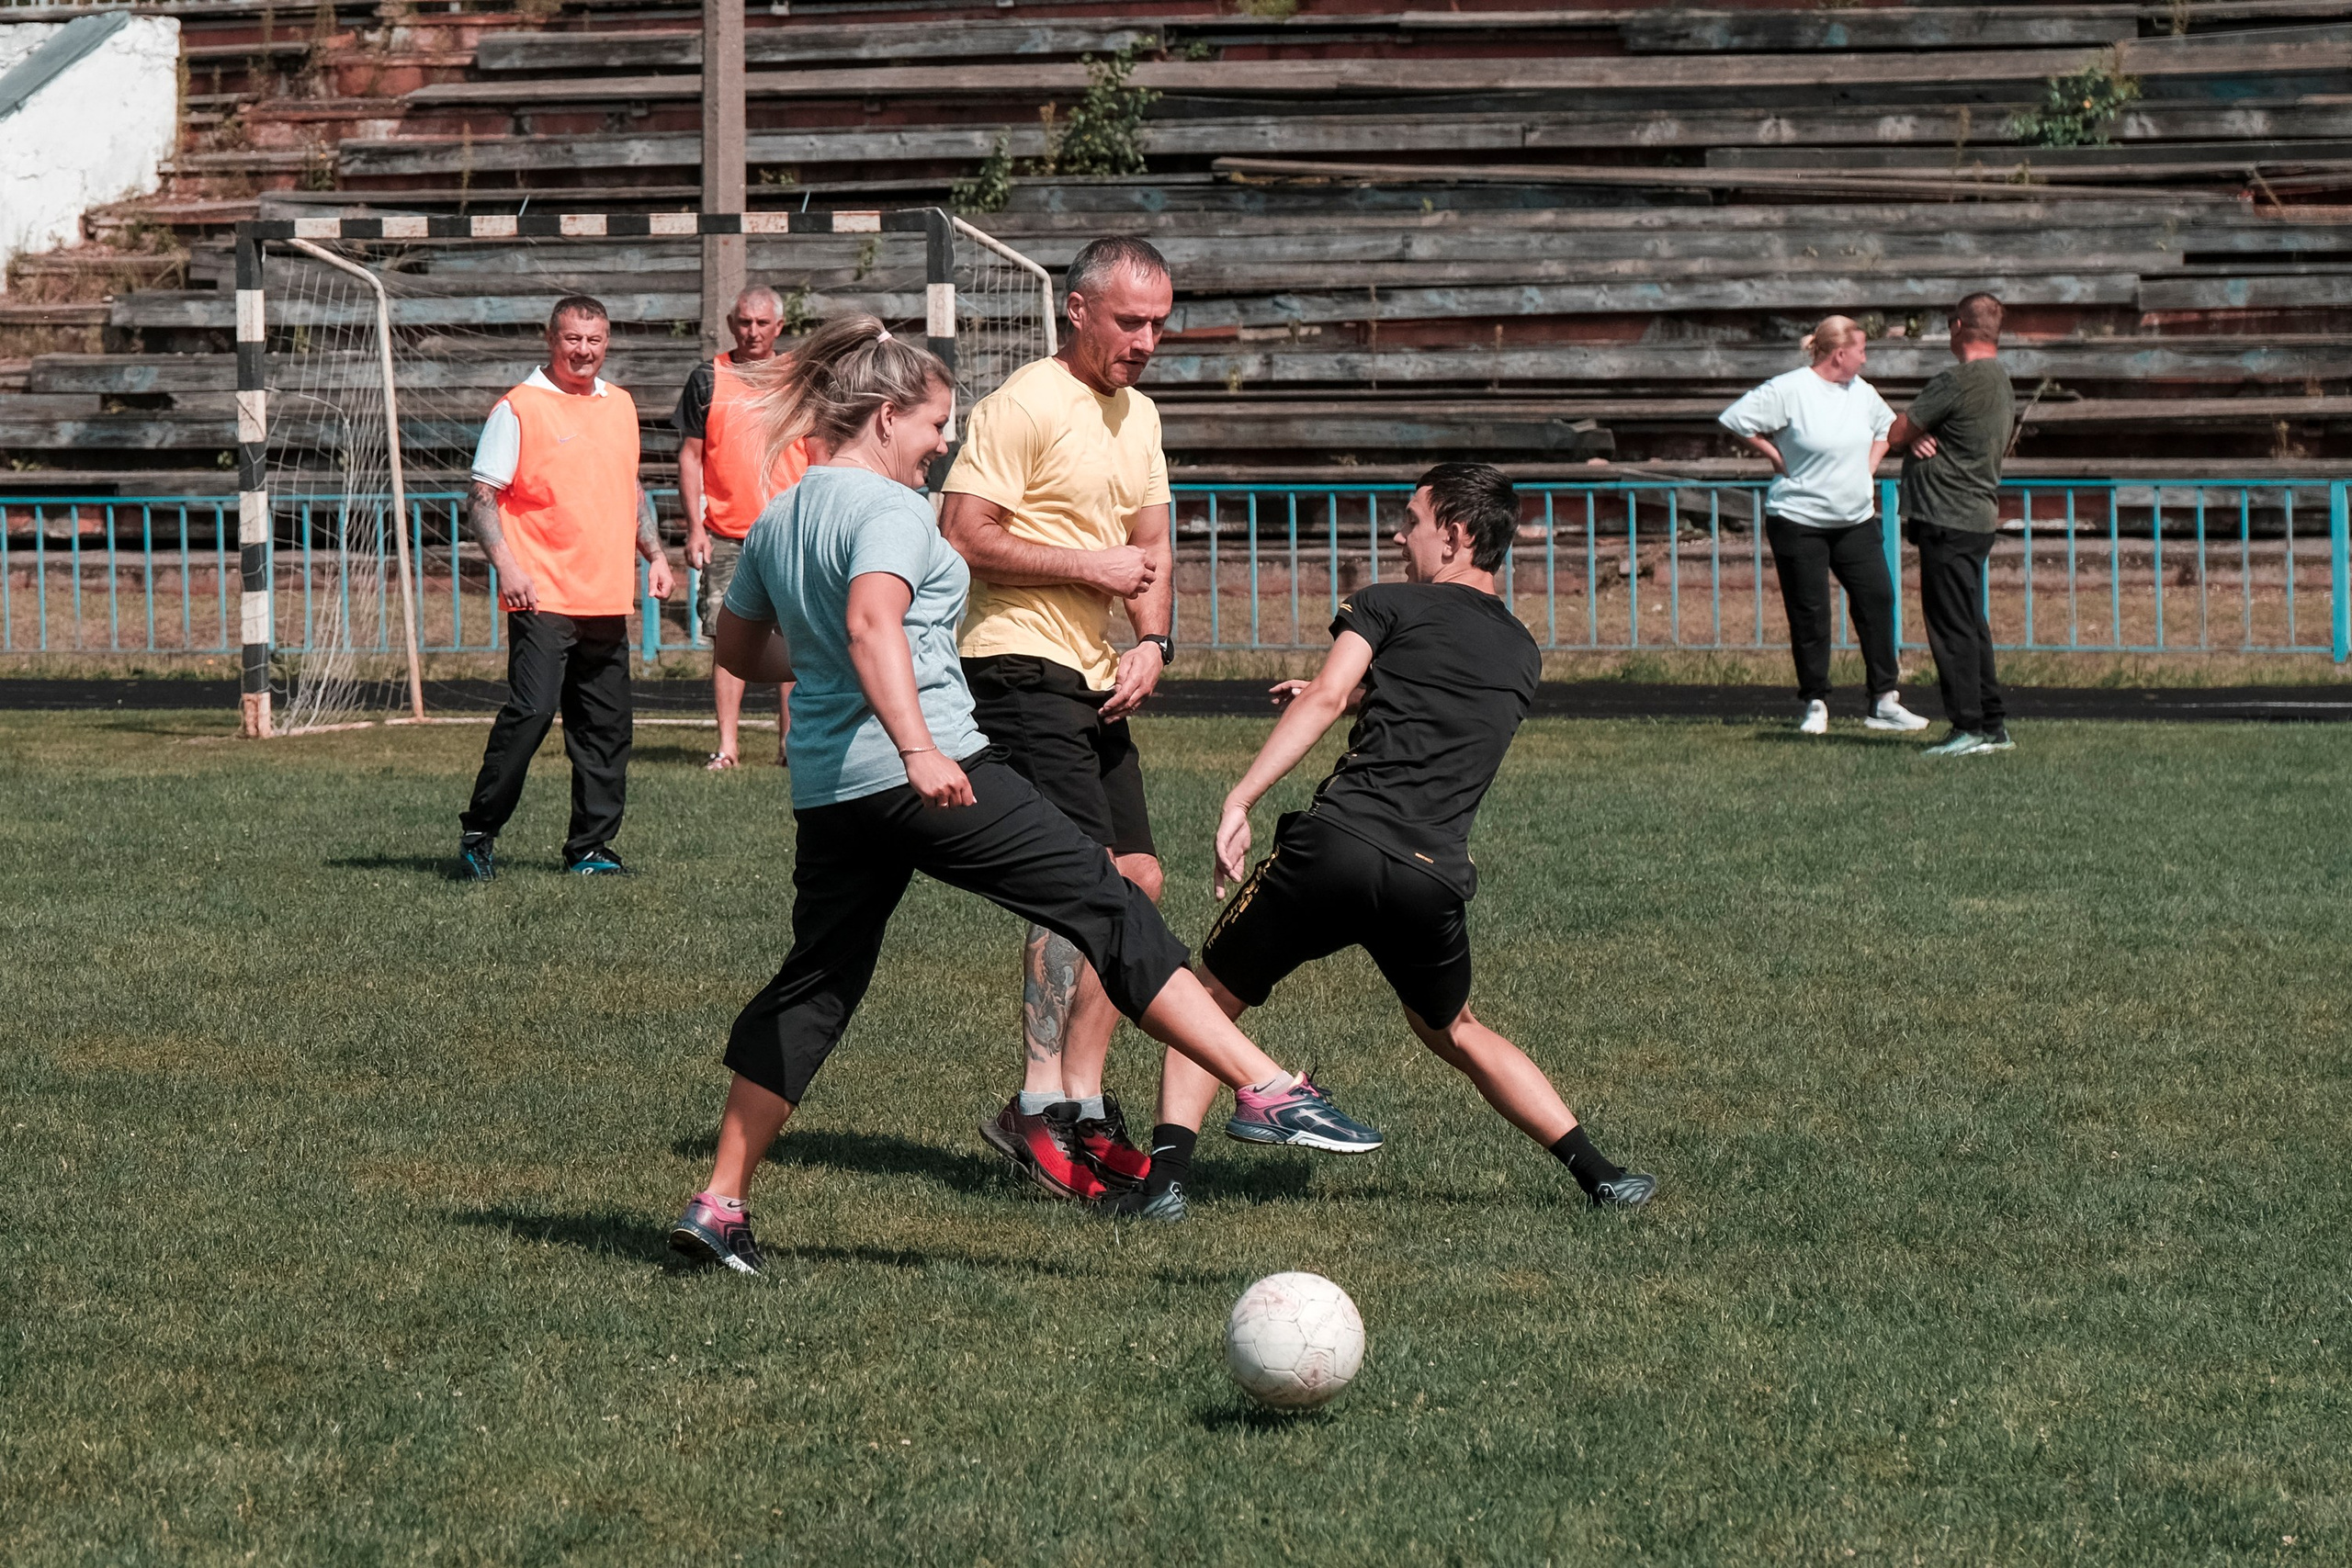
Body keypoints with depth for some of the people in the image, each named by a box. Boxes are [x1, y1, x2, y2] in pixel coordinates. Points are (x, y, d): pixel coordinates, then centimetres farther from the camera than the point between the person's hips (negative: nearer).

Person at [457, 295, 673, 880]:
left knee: (606, 725, 7)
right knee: (531, 711, -15)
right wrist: (506, 565, -19)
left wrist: (654, 553, 17)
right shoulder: (518, 409, -5)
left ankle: (591, 848, 14)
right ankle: (478, 832, -3)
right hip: (543, 599, -6)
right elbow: (483, 499, -7)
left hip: (608, 600, 6)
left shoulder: (620, 405, 15)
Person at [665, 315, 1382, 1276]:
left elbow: (738, 651, 27)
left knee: (815, 983, 15)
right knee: (1108, 909, -7)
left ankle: (719, 1205, 12)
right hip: (933, 779, -9)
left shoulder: (776, 522, 16)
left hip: (828, 790, 9)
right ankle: (1268, 1091, -12)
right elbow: (873, 623, -27)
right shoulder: (890, 509, -9)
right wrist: (917, 747, -38)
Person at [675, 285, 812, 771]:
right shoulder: (709, 380, 5)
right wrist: (694, 527, -3)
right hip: (726, 533, -1)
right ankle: (727, 745, -2)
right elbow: (691, 456, 5)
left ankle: (791, 740, 8)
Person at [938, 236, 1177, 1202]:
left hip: (1095, 681, 9)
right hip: (1020, 665, -9)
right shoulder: (1024, 406, -11)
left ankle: (1083, 1104, 11)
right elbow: (962, 536, -18)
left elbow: (1149, 547, 22)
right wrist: (1090, 566, -16)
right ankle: (1039, 1107, -15)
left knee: (1135, 882, 6)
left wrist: (1152, 641, 3)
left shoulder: (1137, 415, 17)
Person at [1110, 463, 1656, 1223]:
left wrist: (1239, 800, -11)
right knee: (1452, 1031, 29)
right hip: (1435, 877, 4)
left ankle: (1166, 1172, -4)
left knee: (1209, 1002, 13)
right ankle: (1597, 1173, 19)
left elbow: (1325, 699, -7)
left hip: (1337, 842, -4)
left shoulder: (1387, 605, 7)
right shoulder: (1523, 656, 22)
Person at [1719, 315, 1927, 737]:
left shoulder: (1861, 392, 6)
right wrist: (1776, 457, -8)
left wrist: (1868, 469, 11)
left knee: (1877, 600, -3)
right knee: (1810, 615, -1)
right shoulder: (1789, 390, -13)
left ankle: (1884, 702, 3)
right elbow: (1735, 420, -14)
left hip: (1856, 520, 5)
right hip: (1799, 521, -5)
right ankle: (1814, 705, 12)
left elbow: (1886, 428, 26)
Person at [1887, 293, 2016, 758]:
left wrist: (1914, 434, 9)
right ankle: (1993, 724, 17)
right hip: (1979, 515, 9)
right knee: (1971, 625, 15)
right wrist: (1920, 437, -2)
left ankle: (1970, 728, -5)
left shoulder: (1956, 381, -17)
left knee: (1953, 626, -5)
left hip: (1948, 521, -9)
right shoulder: (2002, 383, 13)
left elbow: (1896, 433, -13)